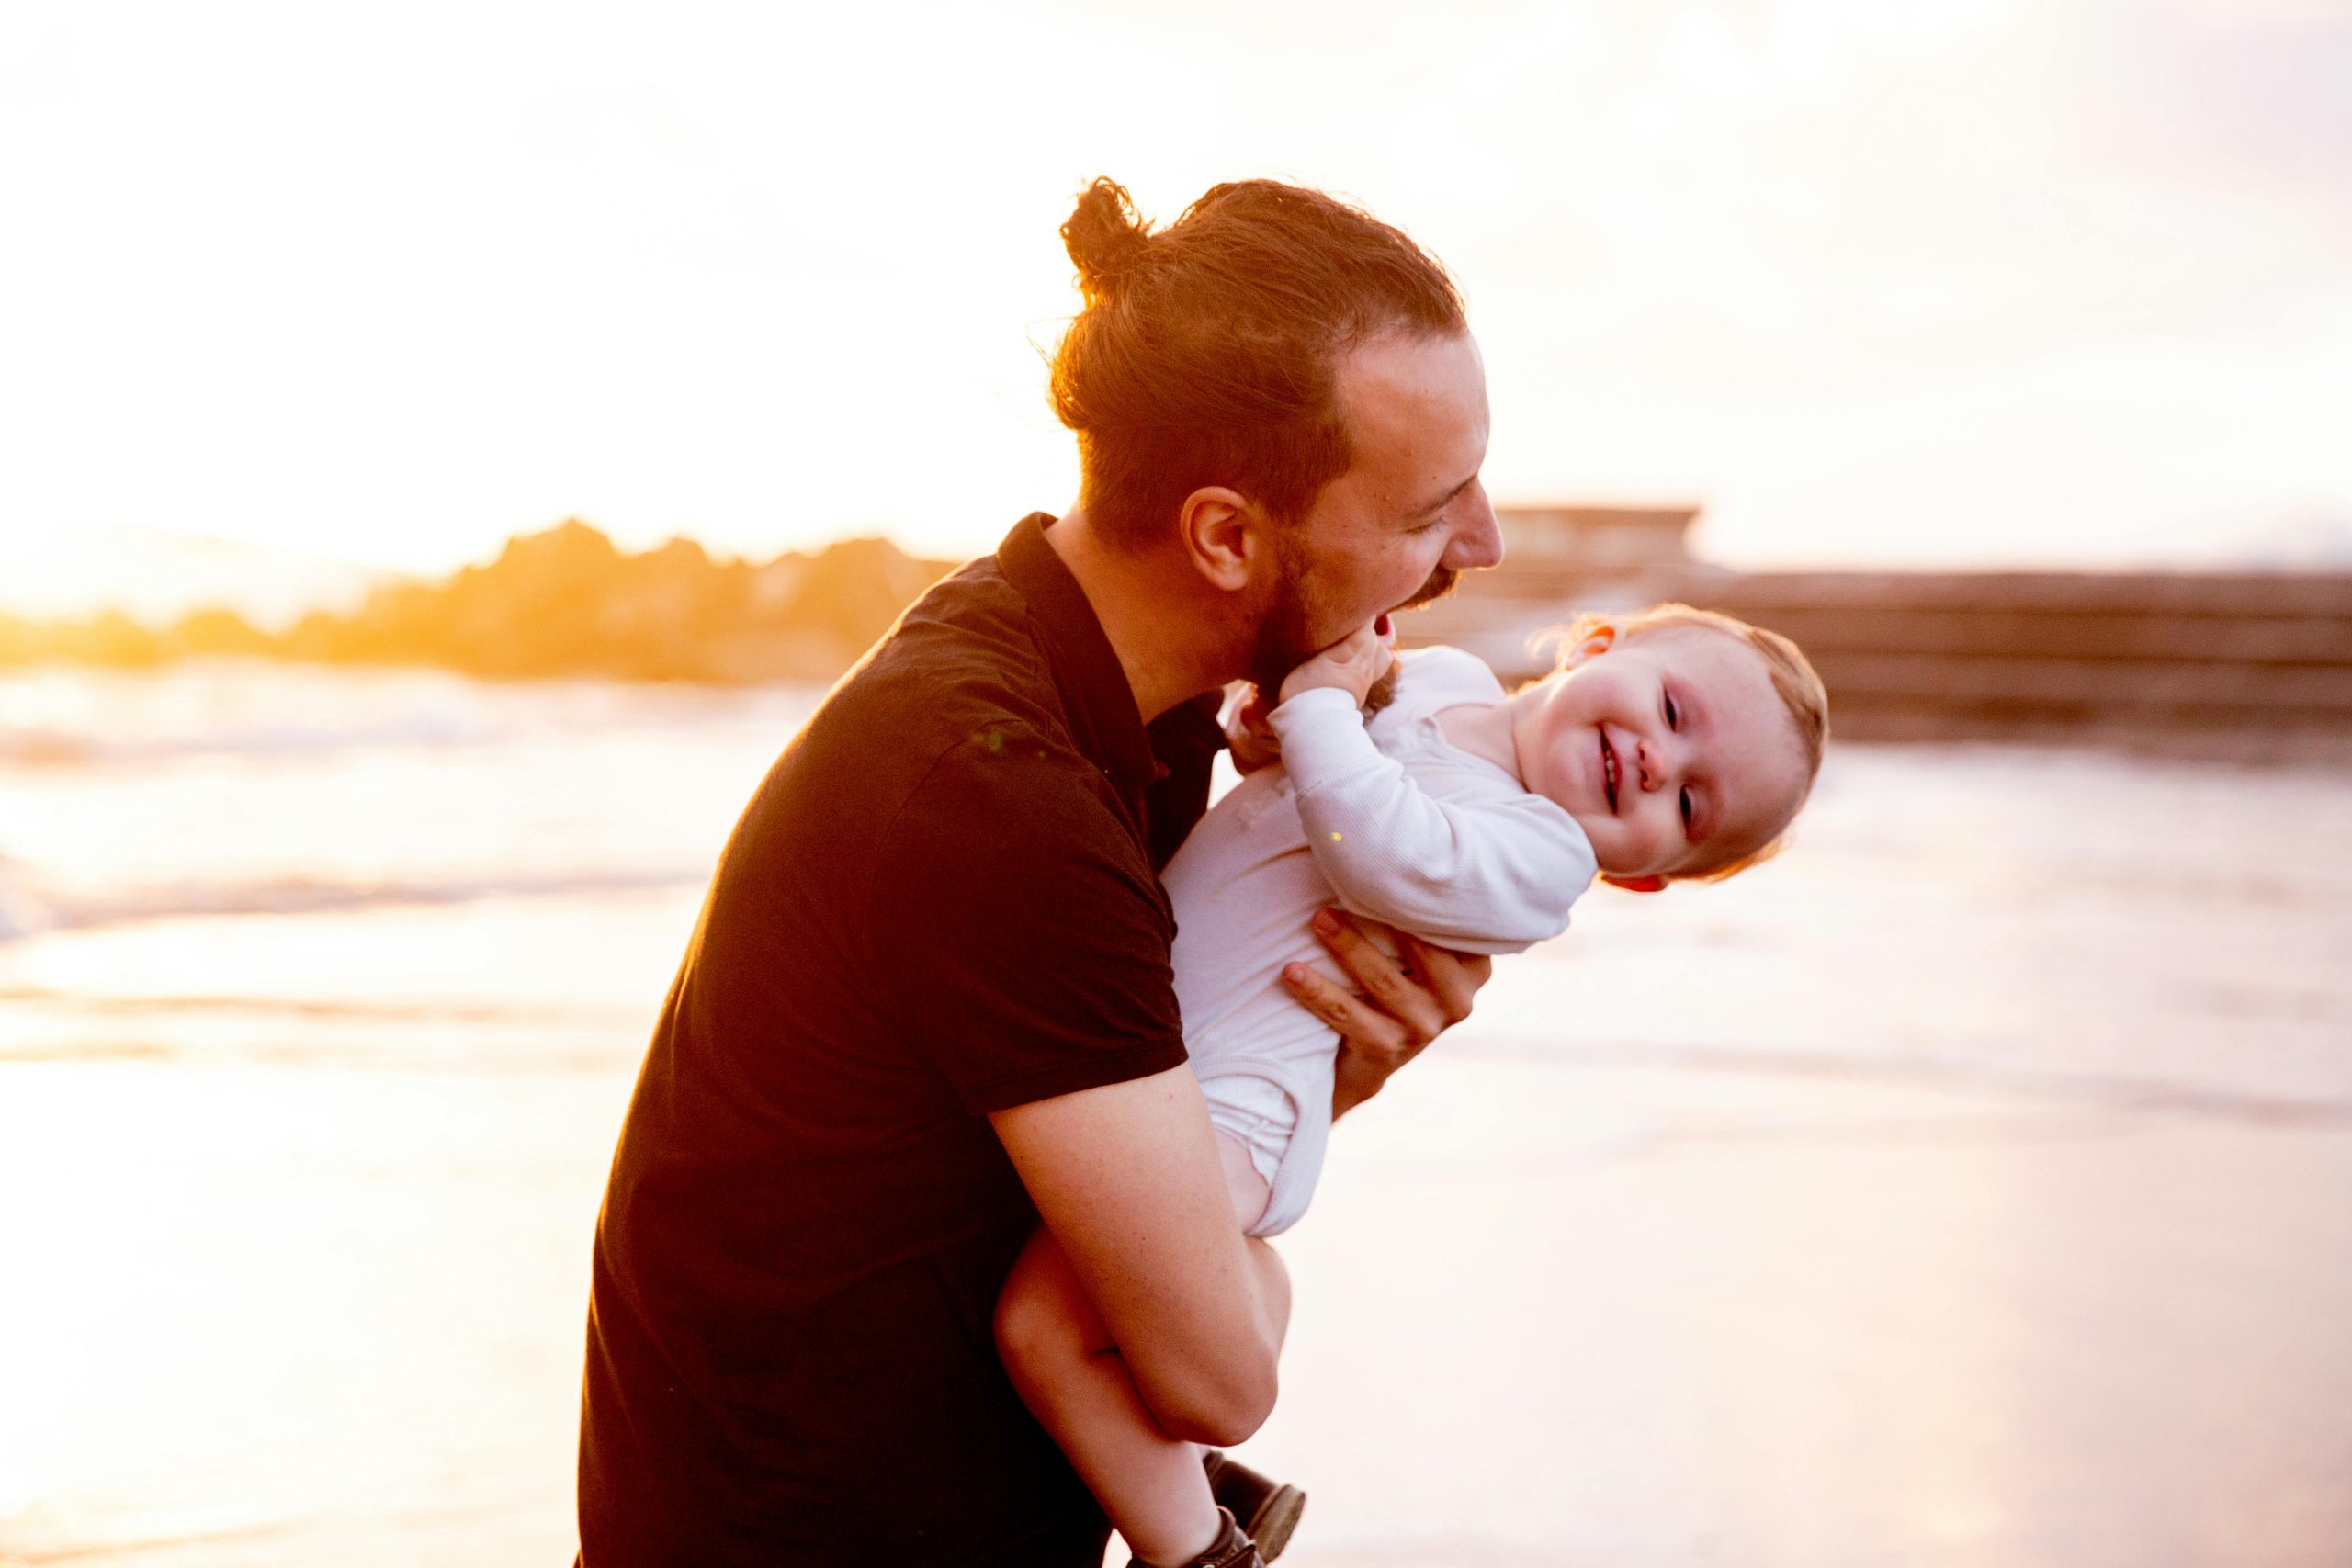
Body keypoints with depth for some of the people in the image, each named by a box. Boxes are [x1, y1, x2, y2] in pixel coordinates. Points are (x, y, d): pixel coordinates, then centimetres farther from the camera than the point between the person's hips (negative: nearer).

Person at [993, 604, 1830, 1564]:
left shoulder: (1542, 858, -15)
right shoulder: (1440, 678, 7)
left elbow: (1382, 854, -31)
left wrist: (1318, 701, -23)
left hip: (1225, 1097, -9)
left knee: (1048, 1325, -21)